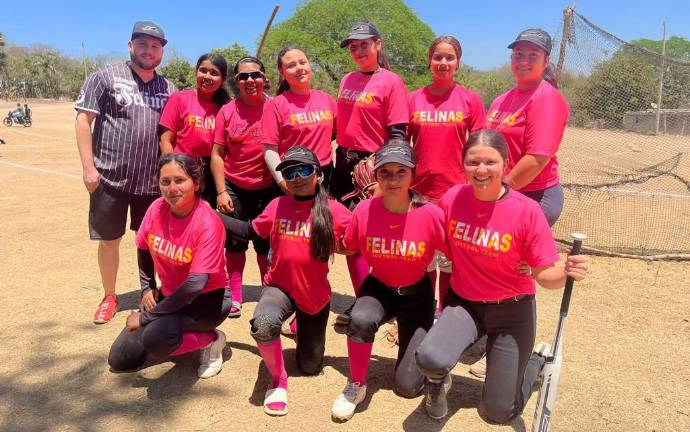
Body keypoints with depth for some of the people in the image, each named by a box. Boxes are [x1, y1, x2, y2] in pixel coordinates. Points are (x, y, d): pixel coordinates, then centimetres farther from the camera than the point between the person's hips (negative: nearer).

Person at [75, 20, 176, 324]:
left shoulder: (169, 89, 10)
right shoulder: (106, 77, 0)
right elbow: (83, 120, -4)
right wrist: (88, 167, -11)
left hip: (153, 181, 3)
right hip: (110, 179, -2)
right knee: (109, 240, 8)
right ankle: (109, 297, 25)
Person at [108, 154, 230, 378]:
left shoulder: (208, 223, -26)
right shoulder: (157, 208, -9)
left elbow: (196, 284, -29)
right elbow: (143, 249, 11)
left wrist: (146, 317, -24)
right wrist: (147, 288, 2)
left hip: (208, 299, -6)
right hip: (170, 295, 7)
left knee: (154, 338, -33)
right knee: (119, 360, 5)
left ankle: (210, 339, -5)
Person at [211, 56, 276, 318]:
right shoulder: (227, 112, -1)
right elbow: (217, 154, 1)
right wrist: (221, 191, -5)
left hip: (268, 188, -1)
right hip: (235, 188, 2)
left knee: (265, 244, 7)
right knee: (234, 242, 9)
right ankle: (235, 297, 22)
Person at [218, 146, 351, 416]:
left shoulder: (335, 211, -13)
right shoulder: (277, 206, -5)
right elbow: (250, 231, 11)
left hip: (316, 297, 0)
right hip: (280, 288, 0)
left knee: (310, 367, 14)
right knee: (263, 324, -37)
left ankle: (303, 328, 48)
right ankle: (278, 380, -6)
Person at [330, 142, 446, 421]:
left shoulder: (431, 214, -24)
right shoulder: (364, 211, -18)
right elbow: (348, 248, 1)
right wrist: (361, 292, -6)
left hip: (416, 292, -1)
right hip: (379, 287, 2)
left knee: (408, 386, -3)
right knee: (360, 320, -35)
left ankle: (429, 336, 30)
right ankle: (356, 387, -5)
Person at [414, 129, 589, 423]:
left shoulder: (527, 211, -19)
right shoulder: (451, 199, -11)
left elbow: (544, 275, -16)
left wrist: (565, 273, -36)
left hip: (512, 309, -1)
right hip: (464, 302, 2)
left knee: (498, 412, 4)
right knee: (429, 359, -29)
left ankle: (538, 360, 34)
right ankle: (438, 381, 11)